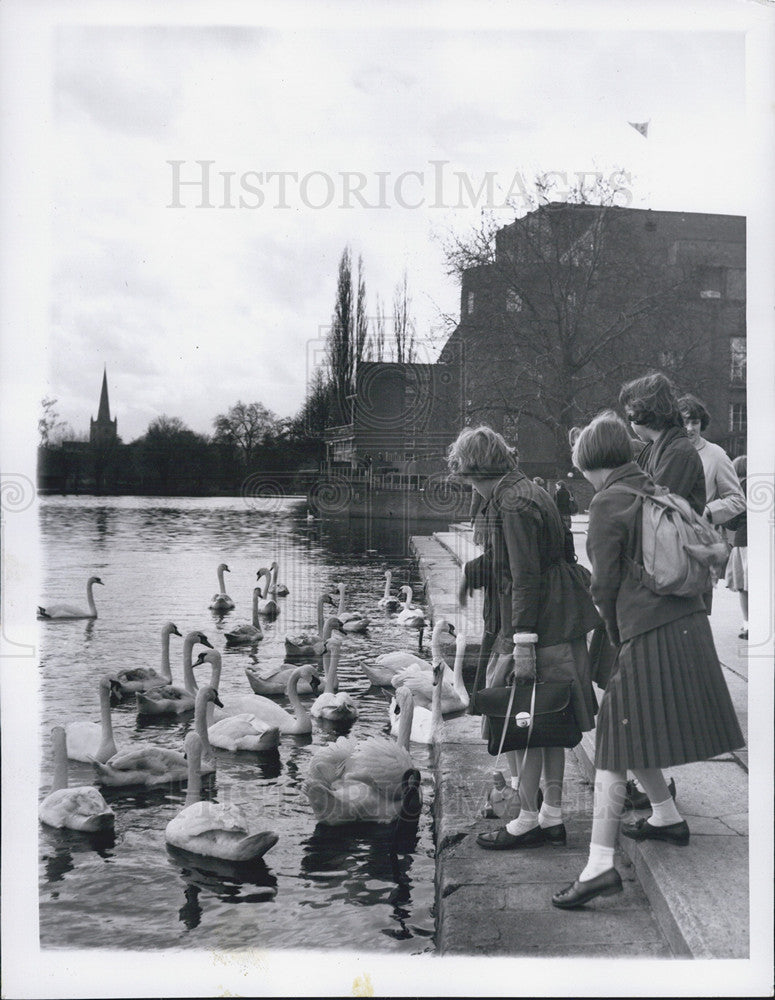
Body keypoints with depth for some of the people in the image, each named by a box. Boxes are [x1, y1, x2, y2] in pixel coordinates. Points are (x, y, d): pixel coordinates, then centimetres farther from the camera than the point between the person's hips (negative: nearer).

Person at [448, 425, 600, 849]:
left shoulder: (513, 504, -16)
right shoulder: (529, 492, 15)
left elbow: (525, 577, -20)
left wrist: (522, 641, -21)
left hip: (537, 626, -10)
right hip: (560, 624, 10)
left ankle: (528, 820, 7)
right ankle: (552, 817, 22)